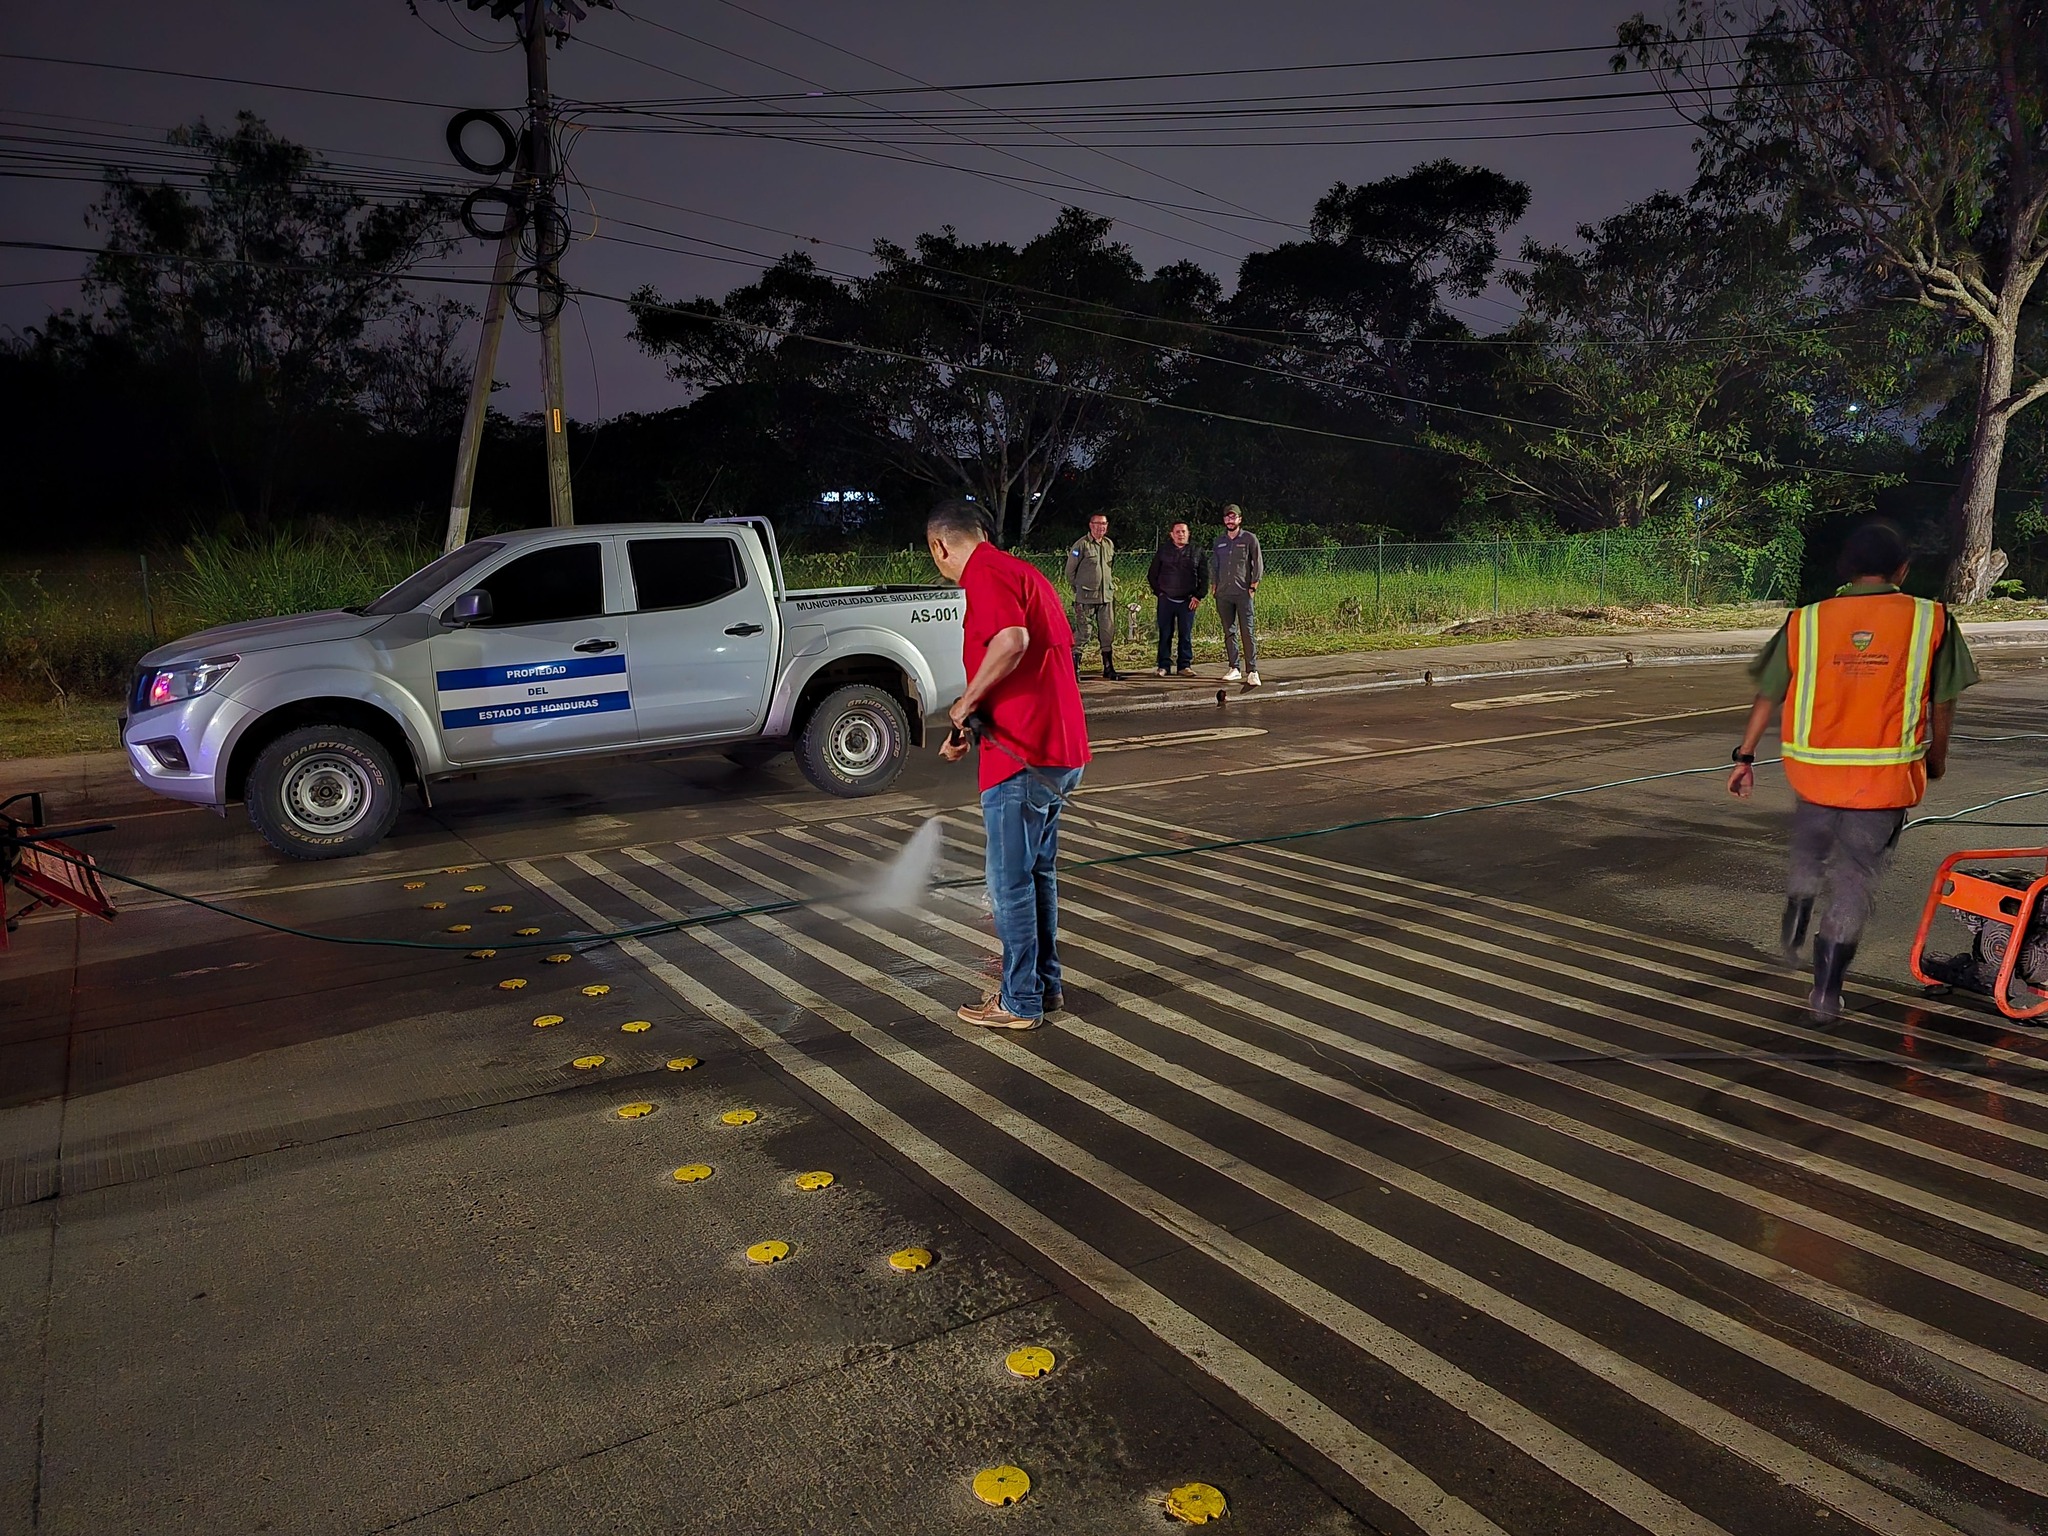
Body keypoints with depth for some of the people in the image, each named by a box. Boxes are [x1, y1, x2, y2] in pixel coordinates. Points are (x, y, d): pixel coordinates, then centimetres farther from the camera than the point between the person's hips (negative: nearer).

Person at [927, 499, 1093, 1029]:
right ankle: (1046, 985, 29)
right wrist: (967, 728, 30)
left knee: (1011, 882, 2)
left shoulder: (986, 573, -11)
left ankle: (1020, 1002, 12)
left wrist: (967, 701, -16)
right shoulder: (1020, 571, 20)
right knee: (1038, 873, 19)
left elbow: (1012, 640, -31)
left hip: (1021, 757, -10)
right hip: (1060, 749, 10)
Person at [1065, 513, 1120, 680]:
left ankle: (1109, 667, 15)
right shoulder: (1082, 545, -8)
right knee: (1081, 633, -3)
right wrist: (1077, 589, 4)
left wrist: (1111, 585, 16)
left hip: (1107, 597, 5)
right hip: (1086, 598, -5)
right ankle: (1074, 667, 4)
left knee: (1108, 633, 6)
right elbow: (1070, 570, -2)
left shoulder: (1109, 544, 10)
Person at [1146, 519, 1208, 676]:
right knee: (1165, 634, 1)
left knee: (1186, 634, 2)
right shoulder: (1163, 551, 6)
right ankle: (1164, 665, 8)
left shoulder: (1196, 552, 6)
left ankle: (1185, 665, 9)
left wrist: (1199, 596, 2)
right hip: (1166, 600, 0)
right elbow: (1152, 574, 12)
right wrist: (1158, 592, 5)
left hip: (1187, 601, 0)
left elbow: (1204, 576, 9)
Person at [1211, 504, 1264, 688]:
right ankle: (1234, 669, 13)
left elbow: (1258, 563, 1)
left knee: (1247, 632, -10)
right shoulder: (1219, 542, 14)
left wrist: (1253, 586, -5)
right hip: (1223, 594, 5)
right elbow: (1213, 565, 22)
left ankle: (1252, 671, -10)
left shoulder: (1249, 538, 2)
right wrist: (1214, 586, 12)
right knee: (1229, 632, 6)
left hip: (1243, 593, -4)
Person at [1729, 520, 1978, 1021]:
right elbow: (1943, 703, 5)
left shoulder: (1806, 621, -1)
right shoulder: (1930, 621, -2)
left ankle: (1794, 925, 42)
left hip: (1813, 770, 2)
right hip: (1886, 777, -1)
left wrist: (1745, 757, 12)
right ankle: (1826, 990, 9)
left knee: (1808, 854, 30)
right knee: (1856, 878, 7)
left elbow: (1767, 695, 2)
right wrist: (1937, 757, 22)